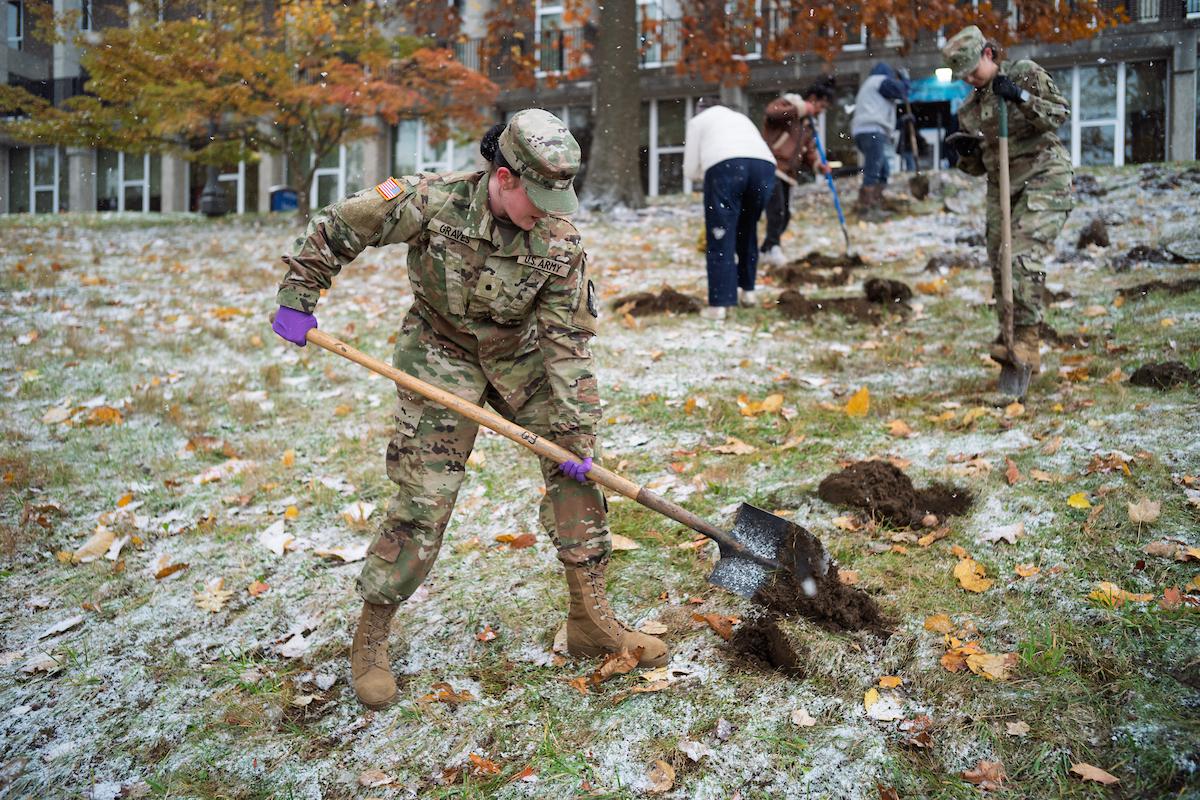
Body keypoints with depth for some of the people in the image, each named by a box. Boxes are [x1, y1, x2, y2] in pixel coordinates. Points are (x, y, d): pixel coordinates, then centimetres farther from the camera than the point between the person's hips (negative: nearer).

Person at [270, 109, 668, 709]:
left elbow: (568, 340, -16)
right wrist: (297, 299, -9)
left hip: (521, 355, 3)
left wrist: (575, 433, -18)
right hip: (441, 355, -3)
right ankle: (369, 641, 10)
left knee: (573, 465, -5)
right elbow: (337, 227, -12)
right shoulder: (432, 201, -25)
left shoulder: (559, 241, -19)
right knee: (423, 500, -8)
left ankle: (591, 621, 9)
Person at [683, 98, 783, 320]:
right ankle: (747, 290, 31)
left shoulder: (698, 120, 28)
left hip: (725, 166, -4)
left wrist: (706, 174, 42)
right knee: (747, 231, 22)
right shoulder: (740, 118, 41)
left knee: (720, 237, -2)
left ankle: (718, 304, -9)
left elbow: (691, 170, 23)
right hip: (764, 165, 4)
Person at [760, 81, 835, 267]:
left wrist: (818, 164, 0)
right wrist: (799, 109, -20)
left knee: (785, 215, 9)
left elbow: (808, 149, 20)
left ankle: (766, 250, 19)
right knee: (777, 209, -21)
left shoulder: (808, 123, 24)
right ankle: (773, 248, -22)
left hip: (787, 173, 9)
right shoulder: (787, 103, 0)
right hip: (771, 167, -9)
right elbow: (770, 112, -22)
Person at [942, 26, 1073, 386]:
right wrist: (966, 151, -5)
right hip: (1002, 187, 6)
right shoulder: (969, 108, 14)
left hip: (1044, 177, -6)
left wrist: (1021, 97, -20)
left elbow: (1060, 113, -8)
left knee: (1024, 255, -21)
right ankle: (1010, 338, 13)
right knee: (1000, 263, 2)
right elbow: (978, 166, 17)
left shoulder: (1026, 73, 1)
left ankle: (1028, 341, -20)